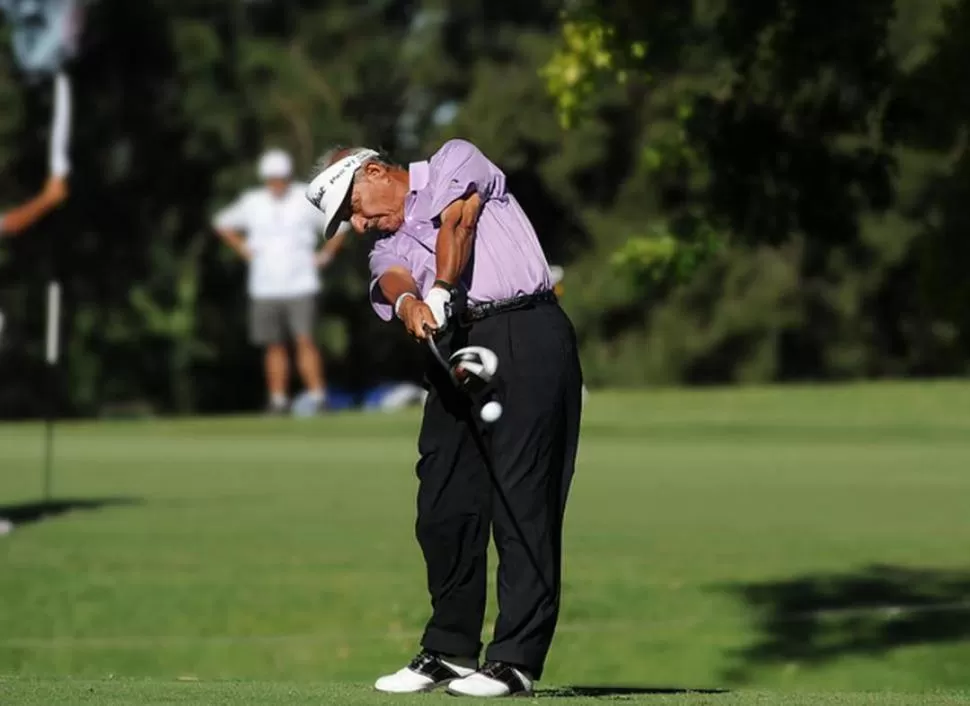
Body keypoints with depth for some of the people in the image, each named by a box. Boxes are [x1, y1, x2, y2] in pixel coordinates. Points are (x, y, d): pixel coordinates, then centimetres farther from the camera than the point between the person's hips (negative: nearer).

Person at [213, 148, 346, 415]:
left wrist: (325, 254, 2)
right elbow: (222, 223, 21)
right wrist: (244, 250, 12)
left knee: (305, 340, -13)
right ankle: (278, 401, 9)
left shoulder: (308, 199, -2)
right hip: (264, 289, 3)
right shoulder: (251, 203, 5)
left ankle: (318, 397, -14)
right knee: (274, 346, 4)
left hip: (300, 285, -3)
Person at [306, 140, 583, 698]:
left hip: (526, 333, -7)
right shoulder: (389, 246, 22)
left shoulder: (456, 161, 13)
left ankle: (517, 658, -14)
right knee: (443, 502, 2)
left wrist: (440, 290, -23)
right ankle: (451, 650, 13)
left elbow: (456, 222, -7)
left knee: (521, 496, -10)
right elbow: (393, 279, -2)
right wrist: (407, 302, -26)